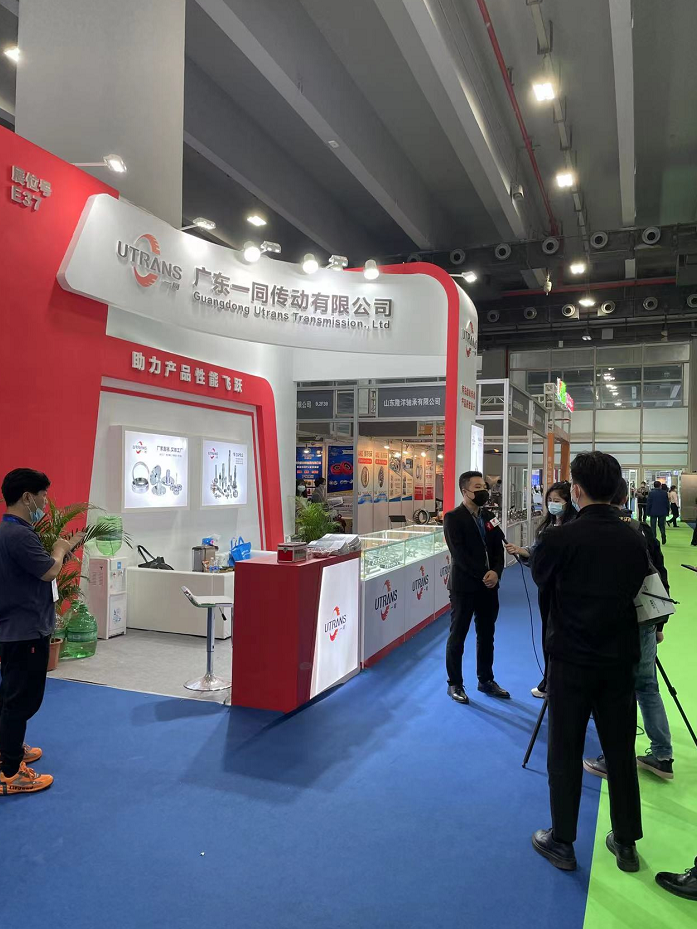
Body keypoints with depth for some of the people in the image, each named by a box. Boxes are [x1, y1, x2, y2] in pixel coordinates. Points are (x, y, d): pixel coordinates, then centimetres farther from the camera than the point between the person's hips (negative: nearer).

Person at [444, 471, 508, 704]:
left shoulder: (489, 516, 10)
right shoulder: (453, 518, -10)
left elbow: (498, 548, 5)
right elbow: (459, 554, -17)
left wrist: (496, 572, -12)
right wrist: (483, 576, -19)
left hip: (488, 585, 6)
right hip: (464, 586, -6)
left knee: (487, 636, 15)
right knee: (457, 637, 5)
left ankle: (486, 680, 29)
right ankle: (454, 684, 17)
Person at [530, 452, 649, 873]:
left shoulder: (560, 538, -18)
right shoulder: (635, 539, -6)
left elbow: (540, 577, 1)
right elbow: (639, 587, 8)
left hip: (572, 658, -3)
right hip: (620, 657, 4)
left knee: (565, 752, 9)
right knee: (621, 751, 16)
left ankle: (562, 842, 22)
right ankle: (627, 842, 29)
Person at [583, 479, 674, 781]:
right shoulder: (643, 529, 3)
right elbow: (661, 576, 7)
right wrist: (659, 622, 15)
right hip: (645, 619, 5)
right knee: (647, 685, 16)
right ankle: (662, 757, 23)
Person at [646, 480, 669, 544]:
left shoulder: (651, 493, -8)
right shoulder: (664, 493, -2)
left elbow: (648, 503, -6)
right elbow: (667, 503, 4)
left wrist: (648, 512, 2)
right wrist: (667, 512, 13)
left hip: (653, 512, -2)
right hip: (662, 512, 2)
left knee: (653, 526, 5)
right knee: (662, 525, 13)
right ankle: (663, 539, 3)